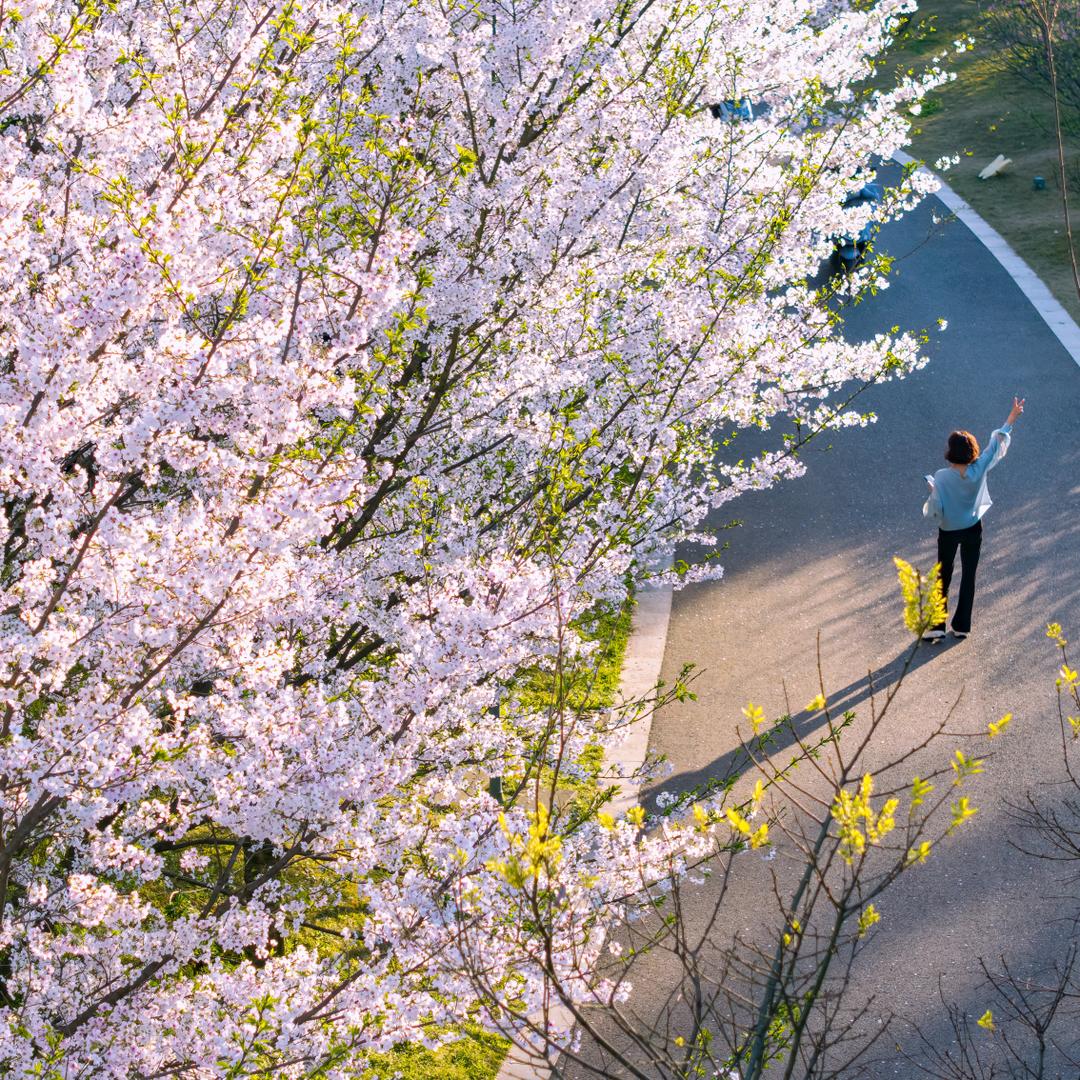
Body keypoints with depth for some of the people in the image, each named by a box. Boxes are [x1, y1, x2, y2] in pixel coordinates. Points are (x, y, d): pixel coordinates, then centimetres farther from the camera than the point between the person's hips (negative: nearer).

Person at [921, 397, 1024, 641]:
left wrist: (931, 492, -2)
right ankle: (962, 626, 21)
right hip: (973, 531, 2)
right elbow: (997, 446, -5)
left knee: (943, 579, 13)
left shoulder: (941, 477, -26)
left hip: (948, 532, -2)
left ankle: (937, 627, 11)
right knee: (968, 577, 15)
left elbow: (934, 512, -22)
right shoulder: (979, 469, -20)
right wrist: (1012, 418, 7)